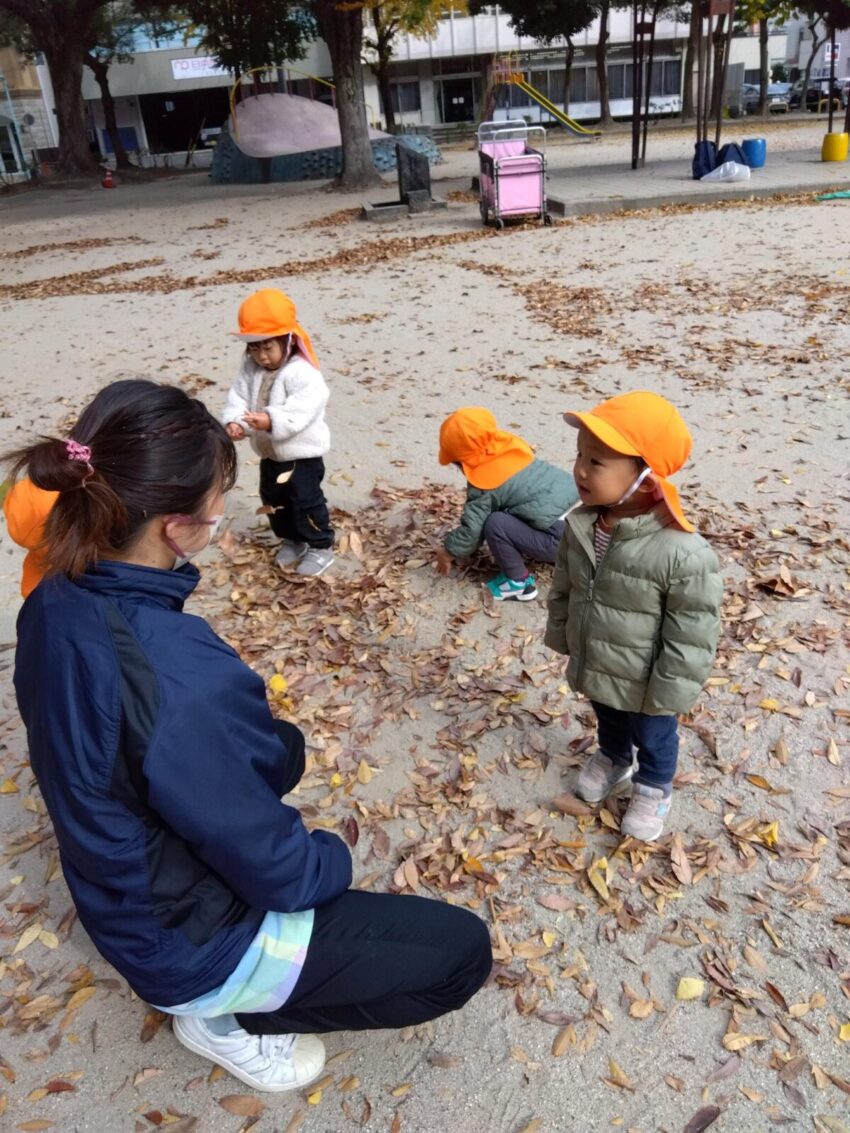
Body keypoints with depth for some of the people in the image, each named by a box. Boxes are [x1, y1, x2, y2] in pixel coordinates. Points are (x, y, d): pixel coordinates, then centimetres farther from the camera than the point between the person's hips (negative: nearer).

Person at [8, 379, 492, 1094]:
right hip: (190, 943, -7)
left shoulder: (57, 605, -13)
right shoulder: (180, 681, -39)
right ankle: (226, 1016, 9)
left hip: (127, 898, 8)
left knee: (284, 747, 29)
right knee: (464, 952, 2)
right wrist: (333, 862, -4)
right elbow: (274, 870, -25)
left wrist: (274, 745, 8)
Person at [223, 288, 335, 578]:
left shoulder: (303, 373, -24)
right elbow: (238, 397, -6)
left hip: (302, 453, -8)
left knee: (306, 500, -2)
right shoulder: (250, 369, 0)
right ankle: (292, 539, 37)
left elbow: (302, 410, -34)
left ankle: (320, 546, 16)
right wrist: (234, 421, -26)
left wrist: (272, 421, -47)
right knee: (273, 499, 18)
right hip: (269, 453, 8)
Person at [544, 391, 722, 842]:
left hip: (644, 686, -5)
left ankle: (652, 789, 55)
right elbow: (563, 589, 1)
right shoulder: (580, 526, -16)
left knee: (653, 740, 26)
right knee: (608, 725, 34)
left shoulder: (682, 553, -36)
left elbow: (692, 633, -25)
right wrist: (562, 638, 10)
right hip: (594, 670, 5)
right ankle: (612, 762, 64)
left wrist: (668, 693, -18)